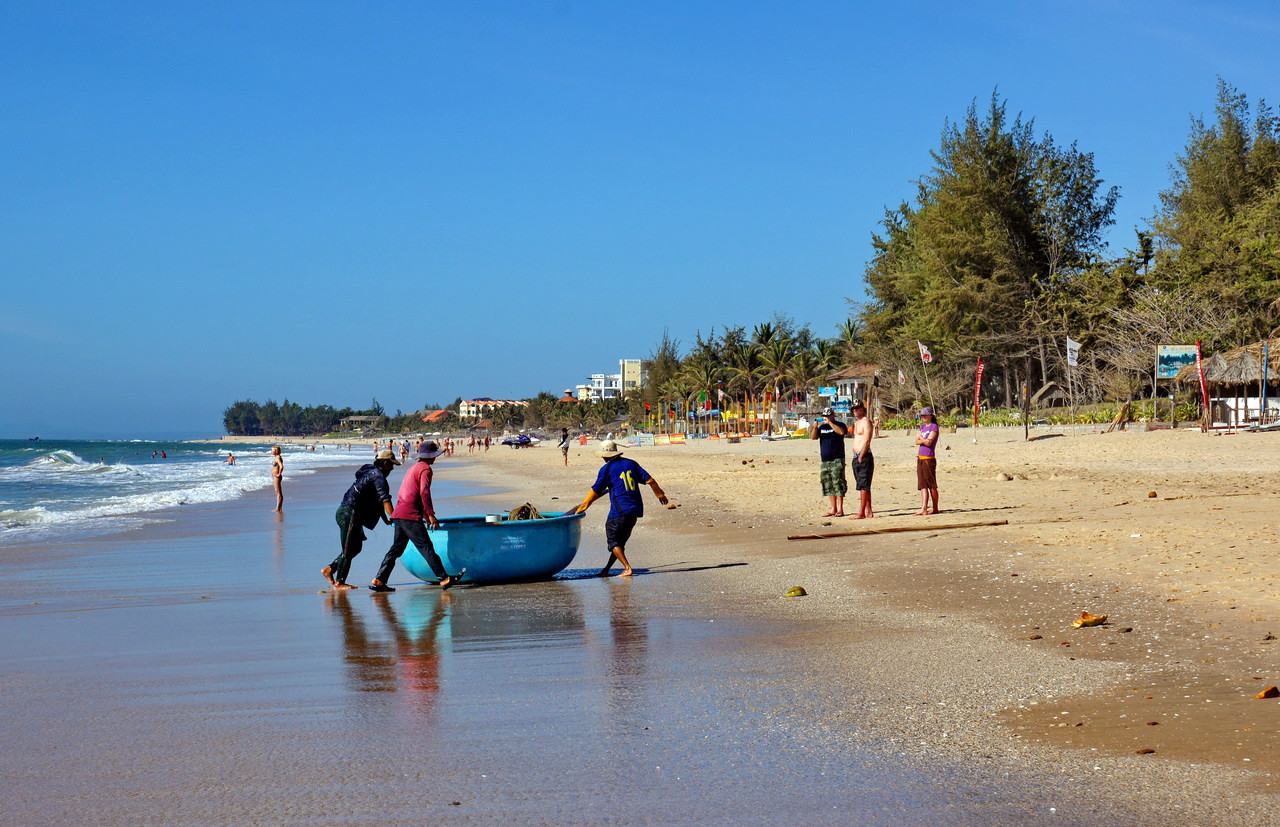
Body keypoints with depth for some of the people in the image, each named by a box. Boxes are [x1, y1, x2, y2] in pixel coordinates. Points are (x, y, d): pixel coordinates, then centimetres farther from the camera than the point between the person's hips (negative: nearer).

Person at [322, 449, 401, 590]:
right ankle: (339, 582, 1)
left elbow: (378, 500, 25)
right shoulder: (378, 476, -12)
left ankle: (329, 569, 20)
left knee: (356, 547, 16)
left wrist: (386, 520, 21)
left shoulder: (373, 473, 20)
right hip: (349, 513, -10)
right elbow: (385, 499, -22)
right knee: (349, 550, -5)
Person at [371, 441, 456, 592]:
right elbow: (424, 493, -17)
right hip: (410, 516, -9)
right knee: (426, 547, -9)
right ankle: (443, 578, -10)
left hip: (399, 514, 9)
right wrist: (431, 515, -15)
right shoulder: (425, 469, -5)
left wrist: (425, 515, 34)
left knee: (396, 549, 11)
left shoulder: (413, 468, 25)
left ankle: (379, 581, 7)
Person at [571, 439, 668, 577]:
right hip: (635, 510, 7)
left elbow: (595, 492, -2)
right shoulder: (631, 463, 12)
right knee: (621, 540, 16)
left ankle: (627, 568, -12)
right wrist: (660, 494, 24)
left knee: (613, 541, 2)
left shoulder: (607, 469, -3)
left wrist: (581, 508, 6)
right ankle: (606, 570, 23)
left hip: (619, 511, -7)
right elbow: (649, 480, 10)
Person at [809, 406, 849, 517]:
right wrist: (814, 428, -12)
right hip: (825, 460, 6)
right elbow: (813, 437, 6)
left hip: (837, 460, -6)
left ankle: (840, 509, -11)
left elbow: (841, 432, -22)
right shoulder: (822, 427, 17)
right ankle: (833, 509, 13)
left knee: (838, 484, -11)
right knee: (828, 486, 7)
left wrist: (830, 422, -20)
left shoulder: (839, 425, 0)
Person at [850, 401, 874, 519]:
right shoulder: (856, 423, 22)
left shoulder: (866, 422, -7)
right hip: (856, 457, 10)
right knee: (862, 486, 10)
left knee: (863, 485, -12)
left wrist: (861, 456, -18)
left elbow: (866, 441, -15)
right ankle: (868, 511, 13)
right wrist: (856, 457, 14)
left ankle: (861, 513, -16)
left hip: (865, 457, -10)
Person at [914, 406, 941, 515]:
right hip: (920, 458, 7)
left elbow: (929, 442, -15)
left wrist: (921, 438, 2)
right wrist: (924, 440, -9)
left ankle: (935, 509, 6)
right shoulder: (922, 426, 17)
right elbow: (917, 441, 10)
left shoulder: (934, 427, -6)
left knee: (932, 485, -1)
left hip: (929, 458, -7)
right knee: (923, 485, 0)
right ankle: (924, 508, -4)